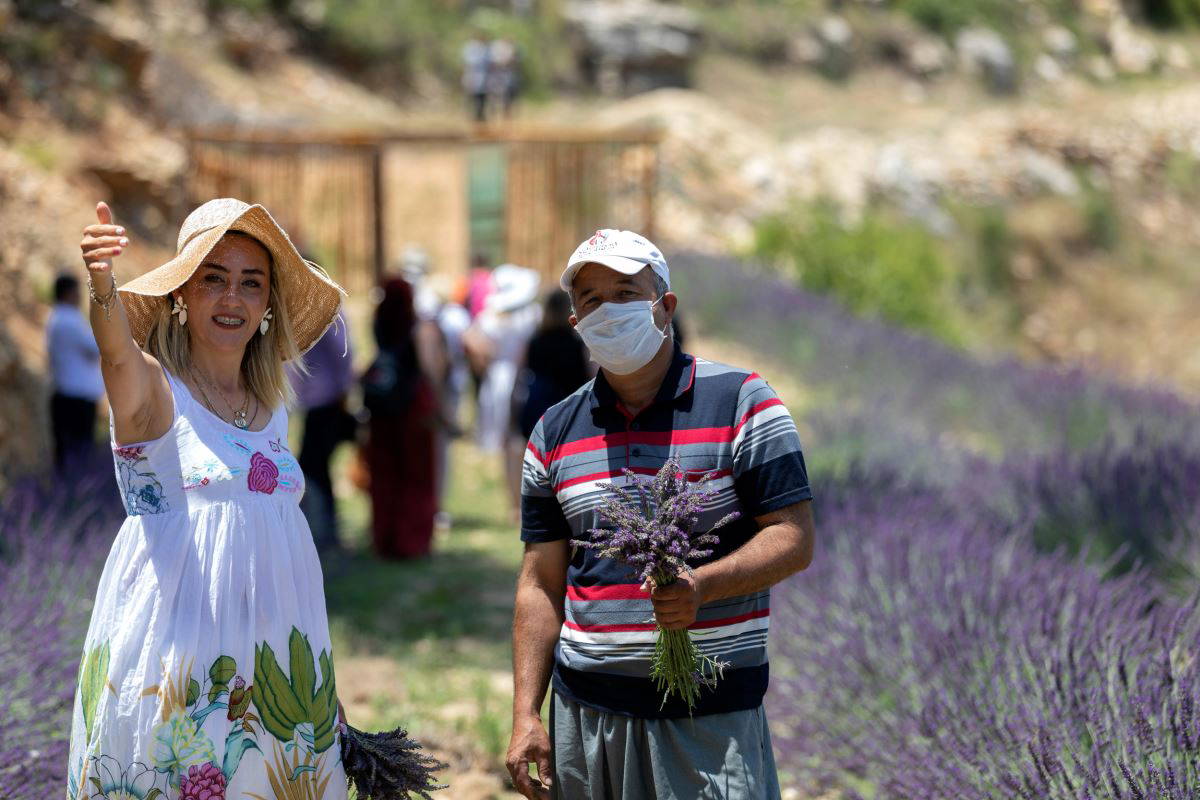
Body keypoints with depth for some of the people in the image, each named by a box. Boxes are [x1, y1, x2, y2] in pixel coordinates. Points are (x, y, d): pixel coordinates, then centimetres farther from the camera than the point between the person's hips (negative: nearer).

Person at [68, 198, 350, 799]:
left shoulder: (274, 405, 11)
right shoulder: (153, 389, -5)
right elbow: (117, 349, -29)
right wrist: (102, 286, -52)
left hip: (273, 651, 5)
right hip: (176, 653, -5)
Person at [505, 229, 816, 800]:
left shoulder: (739, 402, -1)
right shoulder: (555, 432, 10)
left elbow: (793, 539, -6)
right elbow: (542, 582, 11)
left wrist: (701, 586, -23)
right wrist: (525, 714, 3)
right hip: (585, 709, 3)